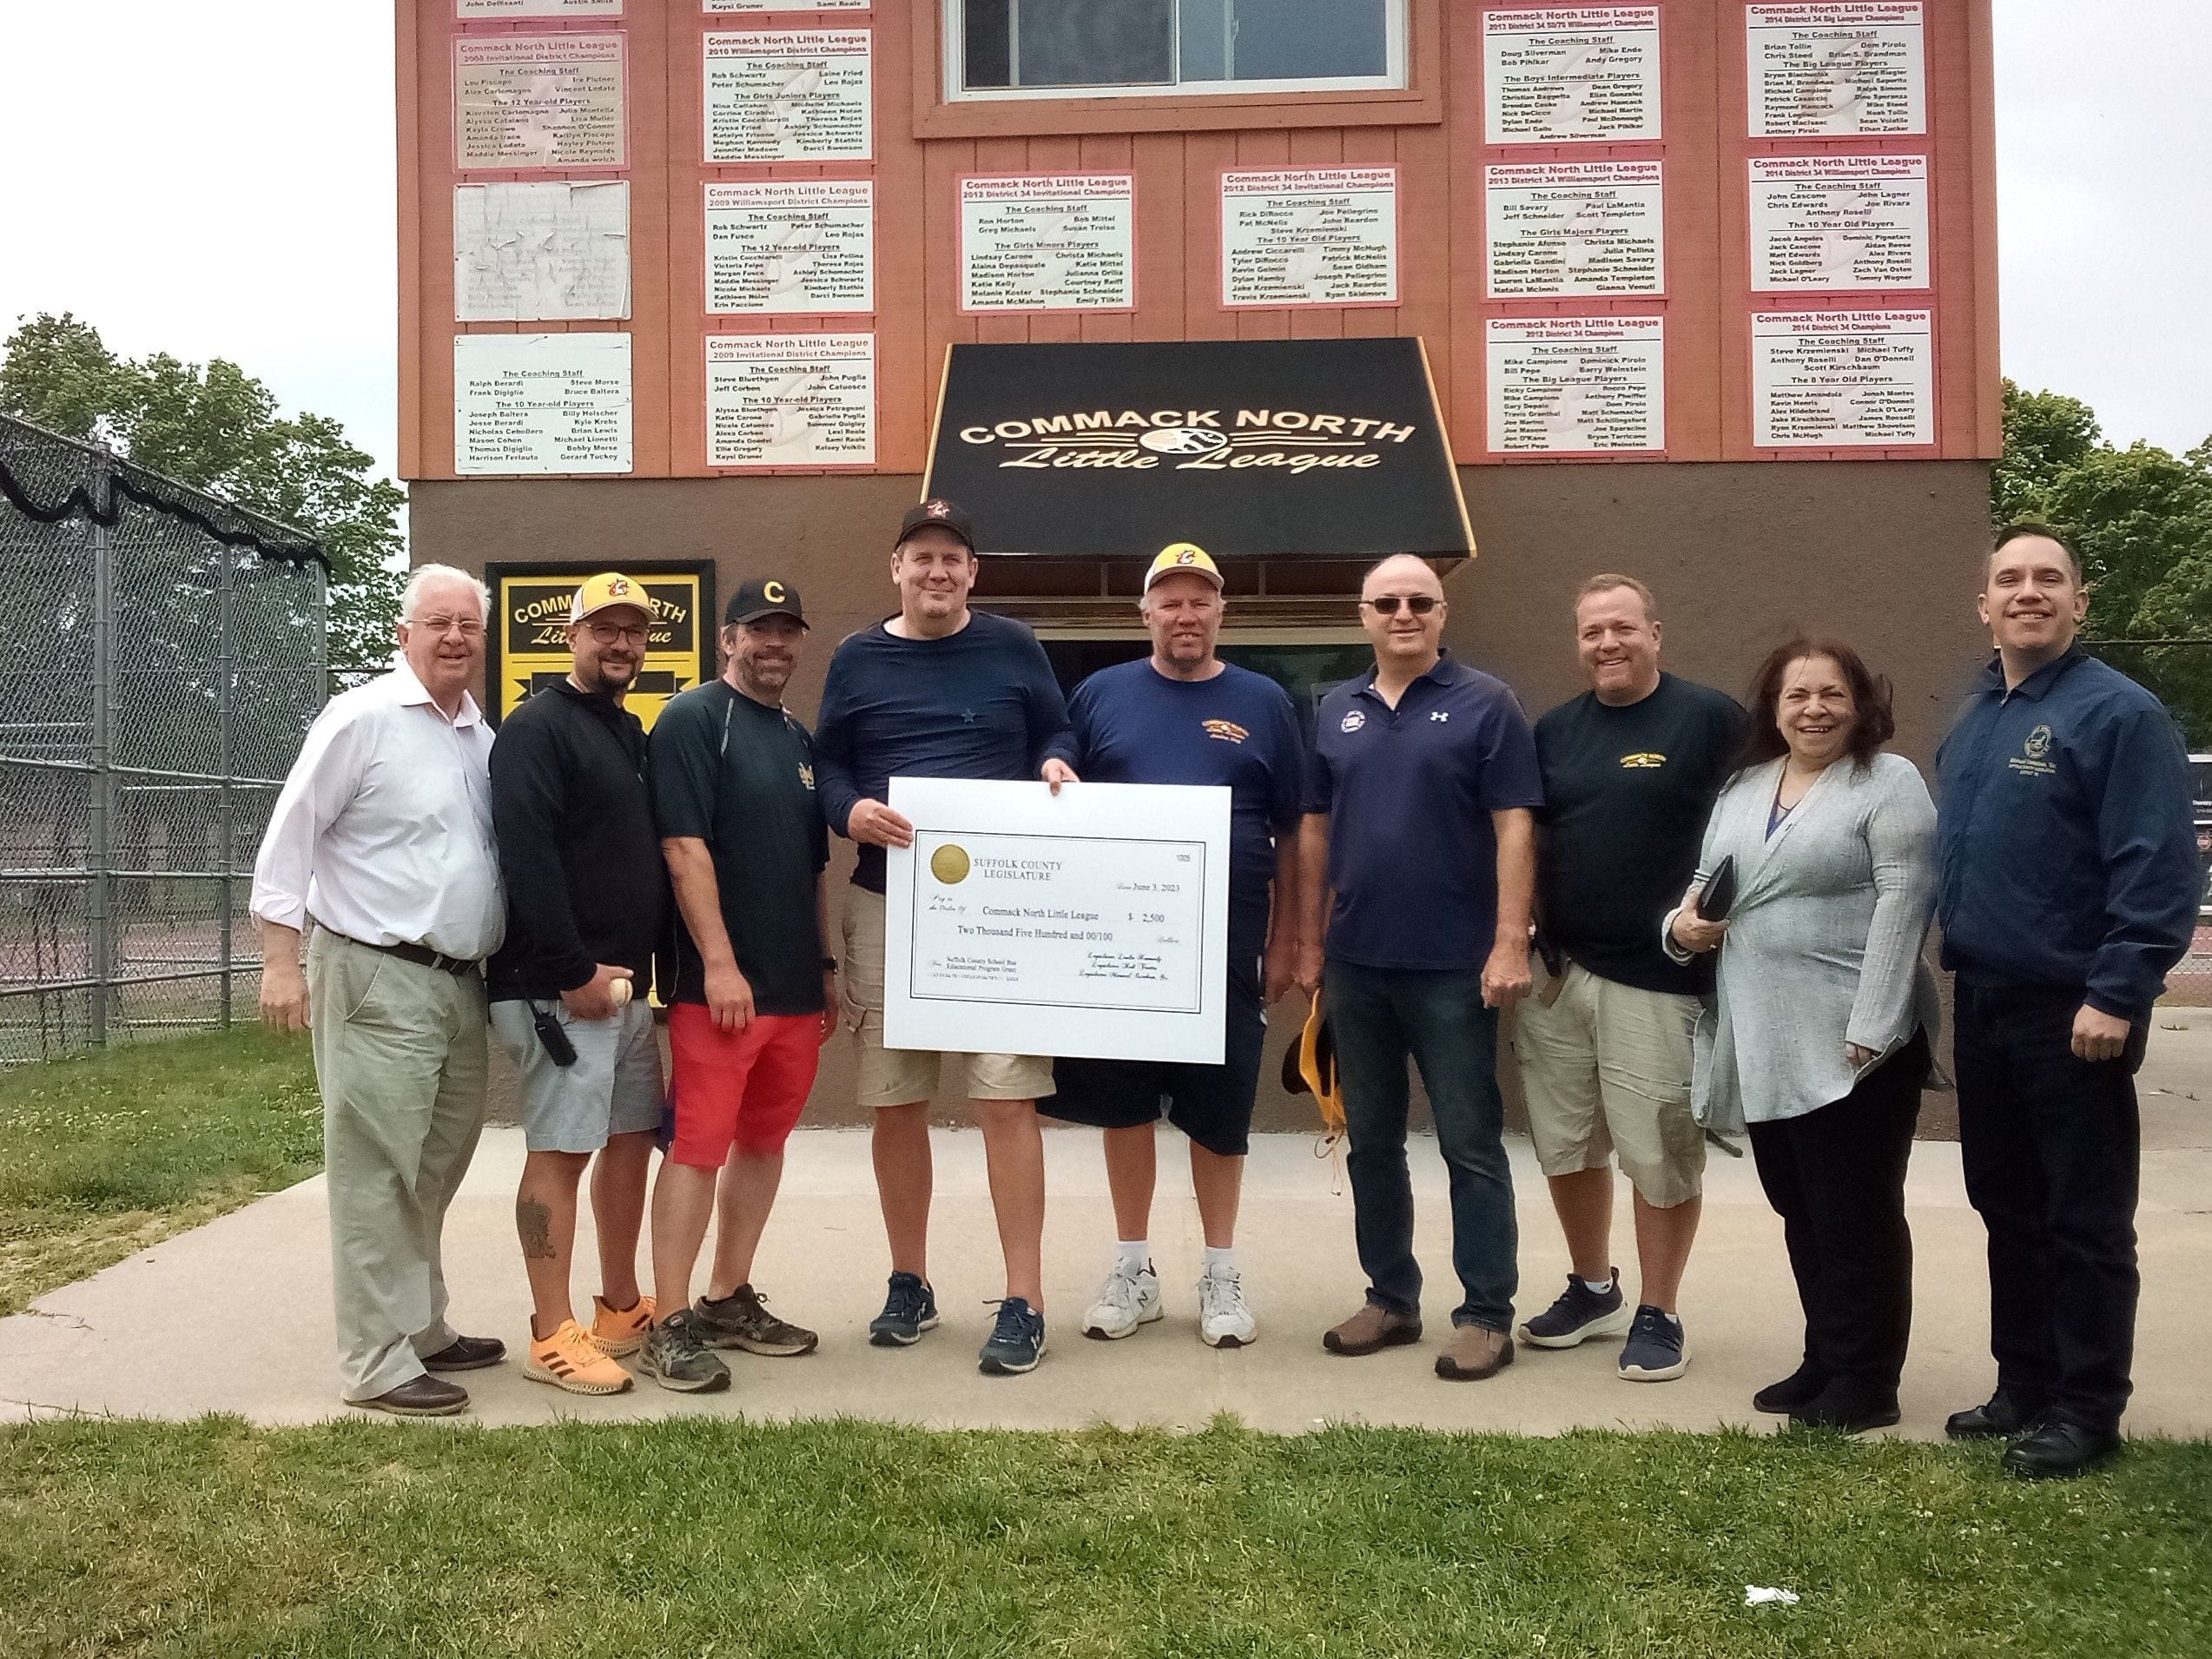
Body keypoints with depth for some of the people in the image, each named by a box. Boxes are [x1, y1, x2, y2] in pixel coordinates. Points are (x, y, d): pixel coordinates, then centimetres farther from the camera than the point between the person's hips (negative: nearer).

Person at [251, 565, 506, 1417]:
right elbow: (289, 838, -10)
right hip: (377, 980, -8)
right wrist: (282, 961, -13)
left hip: (460, 982, 8)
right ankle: (377, 1364, 4)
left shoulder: (482, 737, 12)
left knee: (435, 1170, 16)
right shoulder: (362, 717, -9)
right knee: (377, 1175, -4)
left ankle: (422, 1328, 29)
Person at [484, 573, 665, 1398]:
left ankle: (620, 1311, 24)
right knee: (560, 1151, -4)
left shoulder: (633, 733, 18)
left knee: (630, 1140, 12)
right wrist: (573, 972, -21)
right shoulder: (537, 728, -9)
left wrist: (640, 964, 13)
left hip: (625, 980, 9)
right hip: (560, 985, -8)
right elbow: (526, 858, -19)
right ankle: (553, 1336, 3)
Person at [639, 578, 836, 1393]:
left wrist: (827, 967, 18)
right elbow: (685, 847, -14)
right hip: (718, 982, -8)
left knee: (763, 1142, 12)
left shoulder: (799, 739, 18)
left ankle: (729, 1301, 24)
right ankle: (671, 1326, 1)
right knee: (699, 1145, -6)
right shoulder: (694, 719, -5)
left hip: (795, 985, 8)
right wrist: (719, 964, -19)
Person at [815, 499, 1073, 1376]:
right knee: (895, 1101, 8)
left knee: (1007, 1098, -7)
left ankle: (1023, 1304, 1)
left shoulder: (1011, 647, 6)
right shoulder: (857, 660, 9)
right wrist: (850, 810, -11)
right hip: (886, 905, 2)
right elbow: (825, 768, 10)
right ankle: (909, 1283, 24)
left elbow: (1056, 738, 15)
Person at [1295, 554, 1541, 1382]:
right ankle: (1390, 1298, 26)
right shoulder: (1337, 710, 10)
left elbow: (1514, 827, -8)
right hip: (1356, 963, 5)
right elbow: (1315, 830, 13)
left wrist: (1511, 942, -15)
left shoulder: (1484, 703, -3)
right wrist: (1310, 940, 9)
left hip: (1452, 966, -5)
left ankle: (1486, 1314, 13)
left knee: (1471, 1144, 3)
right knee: (1370, 1141, 13)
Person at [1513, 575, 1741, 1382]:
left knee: (1659, 1152, 3)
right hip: (1556, 973, 5)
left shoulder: (1711, 717, -4)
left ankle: (1658, 1315, 19)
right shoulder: (1555, 730, 11)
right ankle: (1592, 1290, 32)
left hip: (1657, 979, -5)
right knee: (1566, 1144, 14)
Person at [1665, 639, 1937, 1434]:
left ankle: (1865, 1383, 13)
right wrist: (1682, 926, -1)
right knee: (1800, 1211, 15)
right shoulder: (1742, 787, 14)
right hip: (1763, 1046, 7)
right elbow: (1706, 884, 22)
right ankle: (1824, 1361, 28)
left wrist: (1870, 1031, -20)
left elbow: (1900, 906, -13)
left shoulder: (1890, 782, -5)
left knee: (1855, 1216, 2)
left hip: (1851, 1045, -6)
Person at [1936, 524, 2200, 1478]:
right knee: (2007, 1208, 16)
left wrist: (2117, 995, -21)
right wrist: (1955, 968, 12)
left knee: (2084, 1222, 3)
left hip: (2074, 1012, -8)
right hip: (1984, 1004, 8)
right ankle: (2024, 1383, 28)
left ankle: (2087, 1409, 14)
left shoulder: (2119, 712, -11)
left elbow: (2159, 869, -18)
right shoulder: (1973, 718, 13)